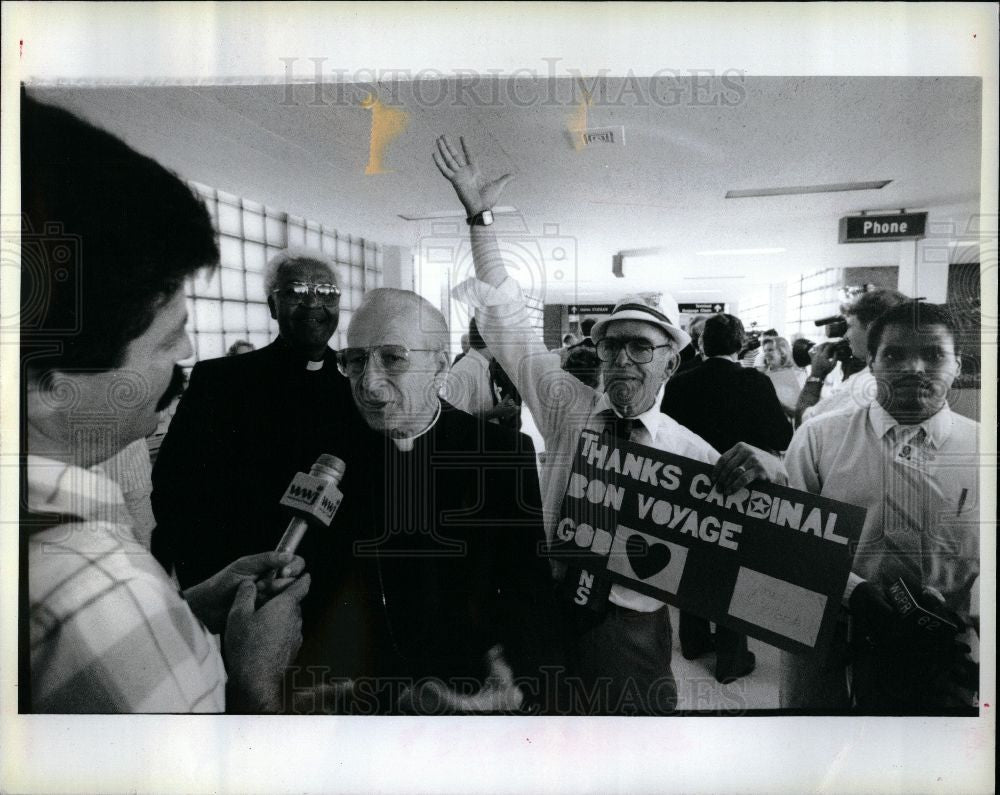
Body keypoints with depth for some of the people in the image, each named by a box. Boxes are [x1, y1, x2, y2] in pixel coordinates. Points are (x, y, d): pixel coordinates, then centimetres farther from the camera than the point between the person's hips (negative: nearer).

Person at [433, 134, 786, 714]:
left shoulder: (689, 451, -6)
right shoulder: (566, 405, -3)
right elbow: (509, 321, -7)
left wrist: (764, 468, -25)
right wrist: (480, 218, -11)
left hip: (633, 632, -1)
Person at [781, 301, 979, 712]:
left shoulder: (982, 449, -1)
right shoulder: (818, 437, -4)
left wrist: (973, 618, -19)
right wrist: (853, 589, -18)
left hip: (941, 650, 1)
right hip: (826, 637, 0)